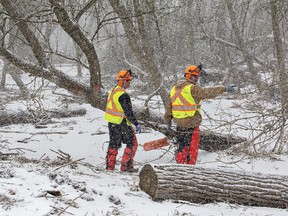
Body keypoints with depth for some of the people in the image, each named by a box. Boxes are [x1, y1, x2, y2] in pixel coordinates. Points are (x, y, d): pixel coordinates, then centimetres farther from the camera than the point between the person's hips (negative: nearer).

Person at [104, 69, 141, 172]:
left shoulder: (113, 90, 9)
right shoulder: (123, 95, -21)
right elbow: (128, 112, -23)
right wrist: (136, 124, -20)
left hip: (111, 122, 9)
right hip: (121, 124, -9)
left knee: (114, 143, 16)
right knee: (132, 144, 2)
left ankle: (110, 166, 20)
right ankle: (126, 166, 2)